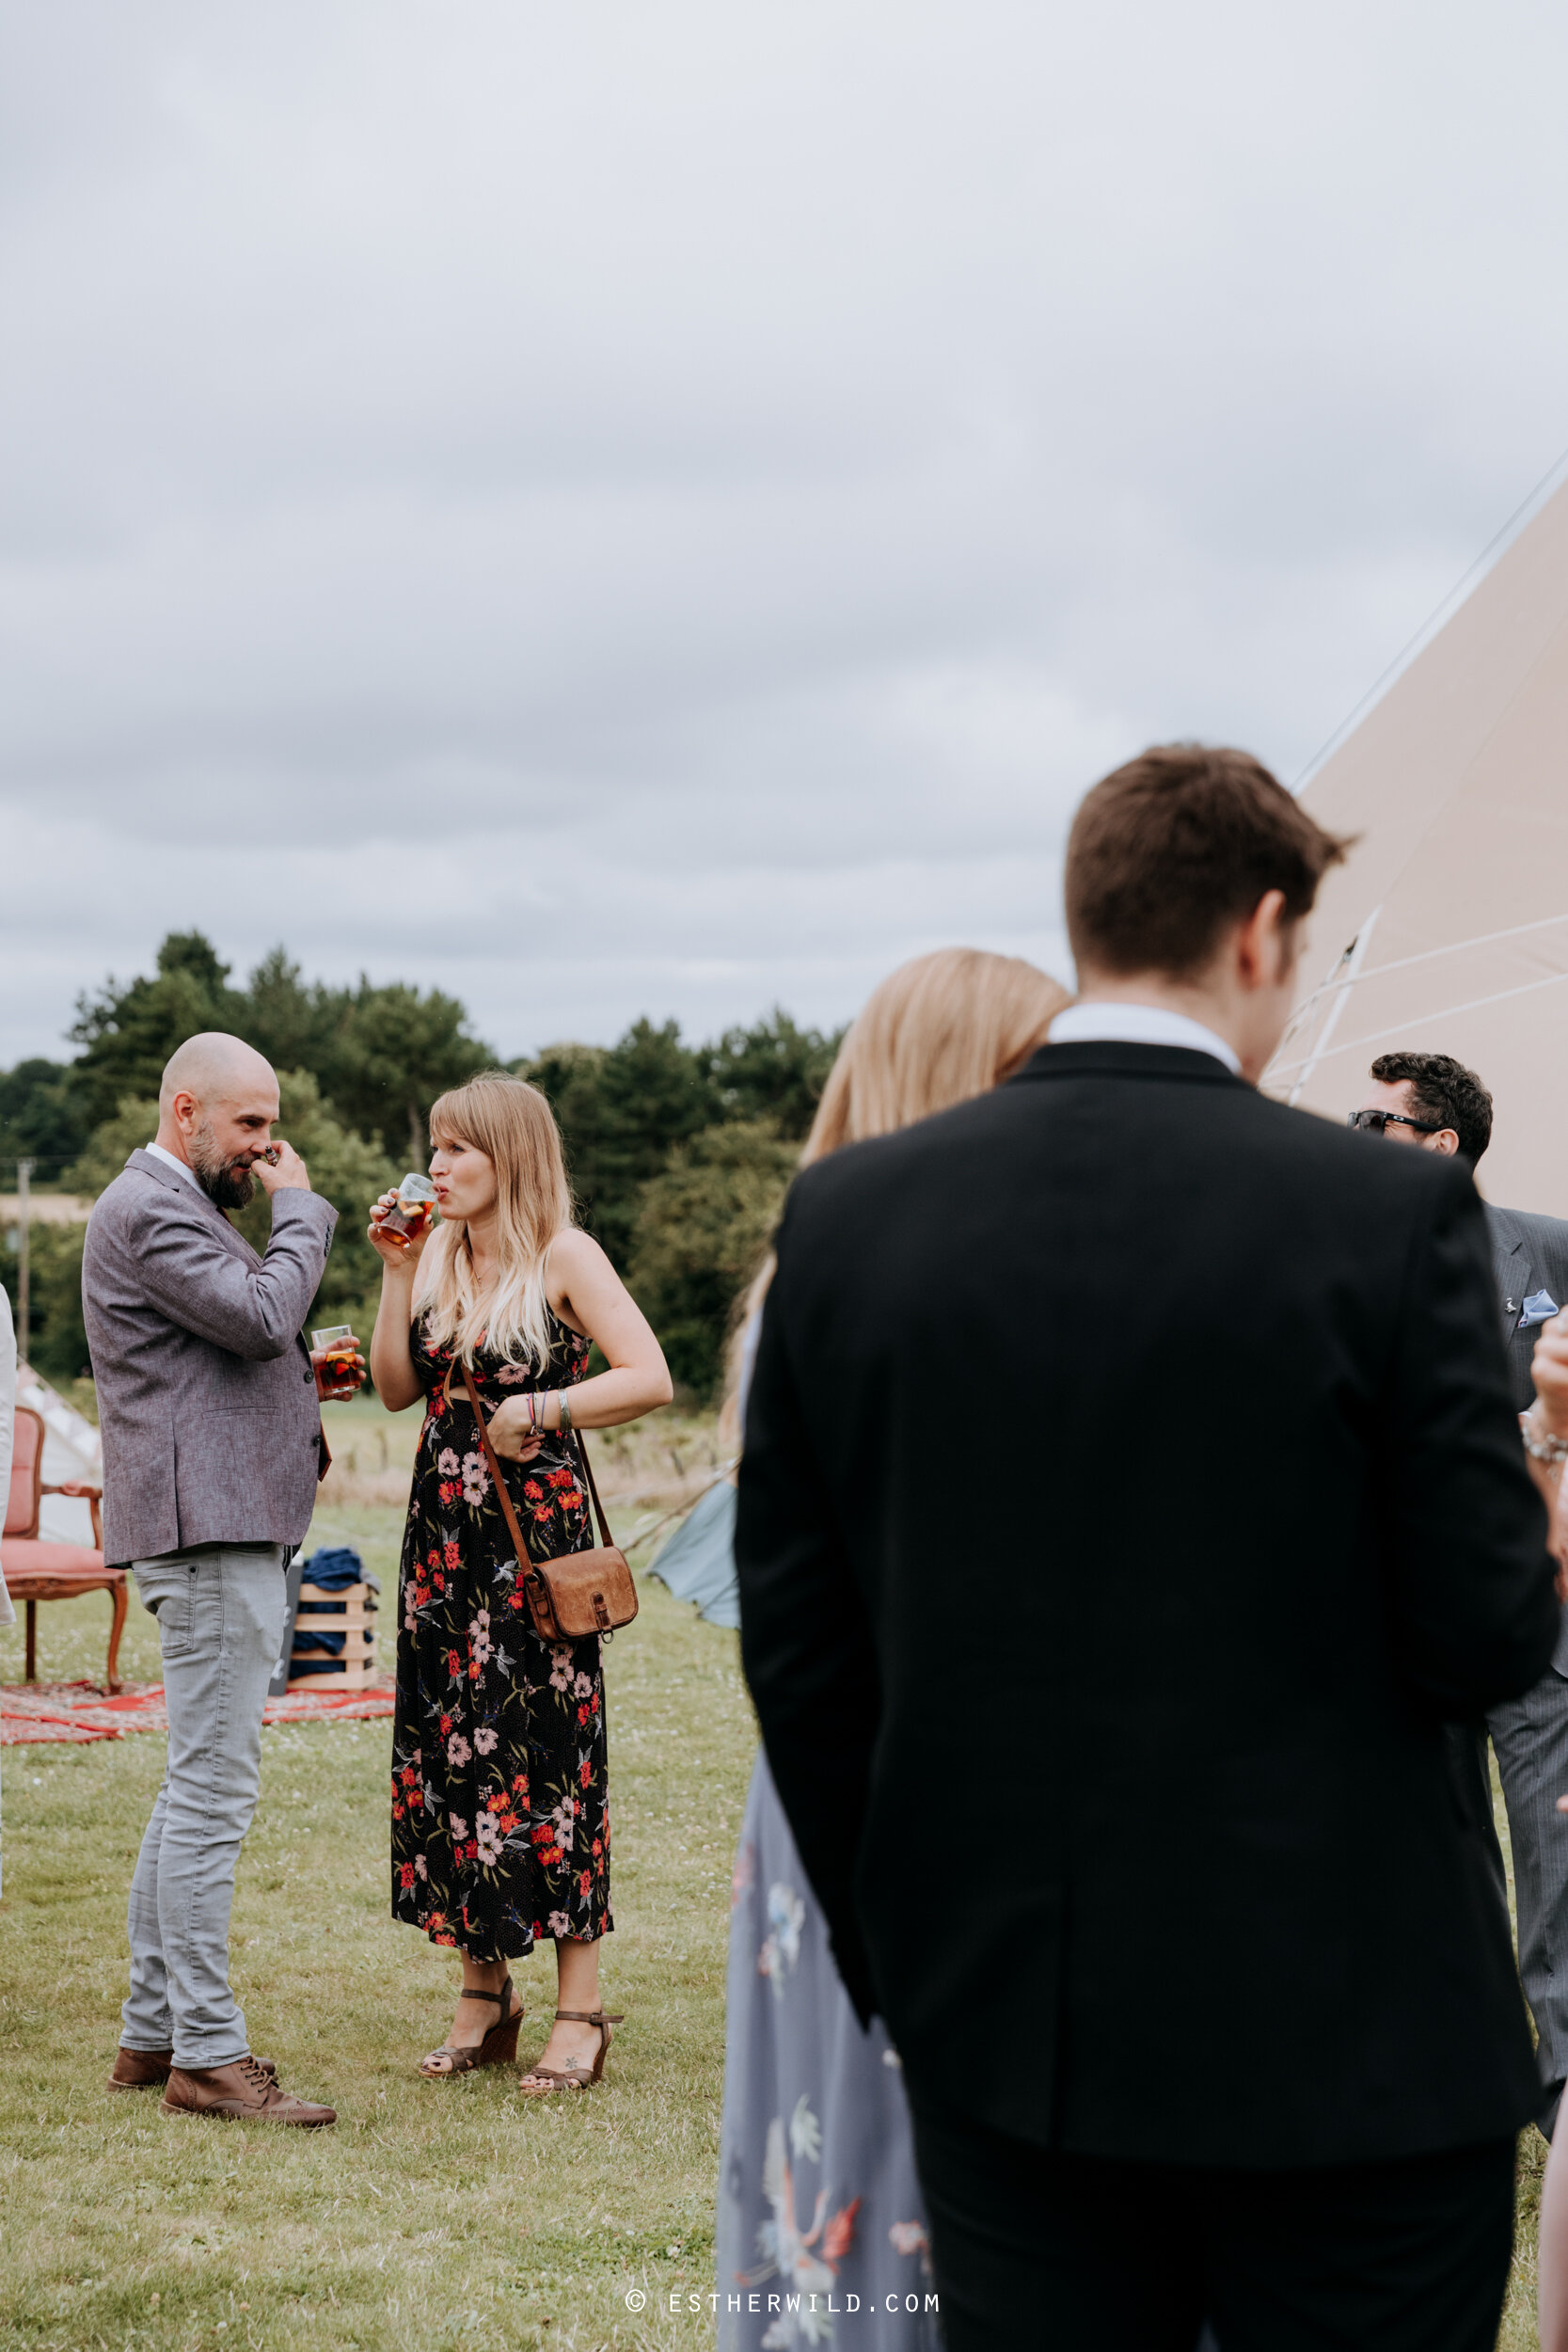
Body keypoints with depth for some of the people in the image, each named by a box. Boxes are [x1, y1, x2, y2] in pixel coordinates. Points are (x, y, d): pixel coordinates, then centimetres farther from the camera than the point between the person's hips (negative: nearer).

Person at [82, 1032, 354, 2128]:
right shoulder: (149, 1209, -11)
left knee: (198, 1789, 13)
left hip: (231, 1529, 11)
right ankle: (206, 2055, -7)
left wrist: (297, 1379, 12)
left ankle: (153, 2030, 18)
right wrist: (301, 1206, -8)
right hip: (207, 1528, -11)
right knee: (213, 1791, -10)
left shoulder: (176, 1207, 24)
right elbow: (263, 1315, -21)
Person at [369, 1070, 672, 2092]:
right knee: (449, 1744, 7)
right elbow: (396, 1388, 7)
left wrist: (543, 1410, -17)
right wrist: (397, 1272, 1)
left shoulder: (563, 1257, -7)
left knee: (545, 1747, -5)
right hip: (445, 1531, 6)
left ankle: (580, 2005, 1)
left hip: (538, 1533, -6)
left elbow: (650, 1377, -14)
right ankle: (485, 1991, 17)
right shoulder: (438, 1252, 10)